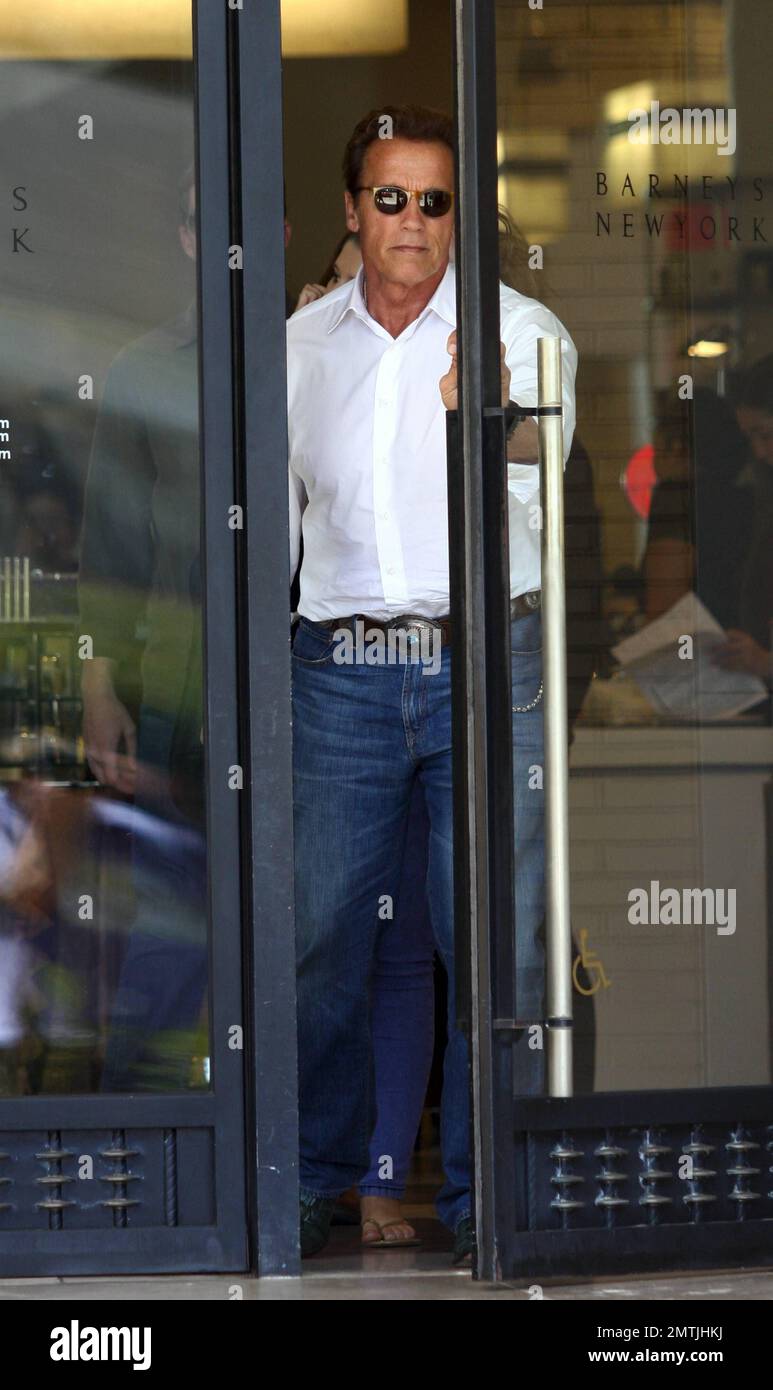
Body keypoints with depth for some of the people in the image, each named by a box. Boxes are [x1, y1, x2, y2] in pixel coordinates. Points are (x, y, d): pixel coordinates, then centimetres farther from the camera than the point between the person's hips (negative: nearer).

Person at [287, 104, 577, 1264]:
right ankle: (311, 1177, 17)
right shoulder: (301, 345, 11)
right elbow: (271, 515, 20)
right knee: (316, 933, 2)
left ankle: (485, 1196, 6)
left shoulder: (520, 330, 2)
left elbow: (534, 490, -11)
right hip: (339, 673, 2)